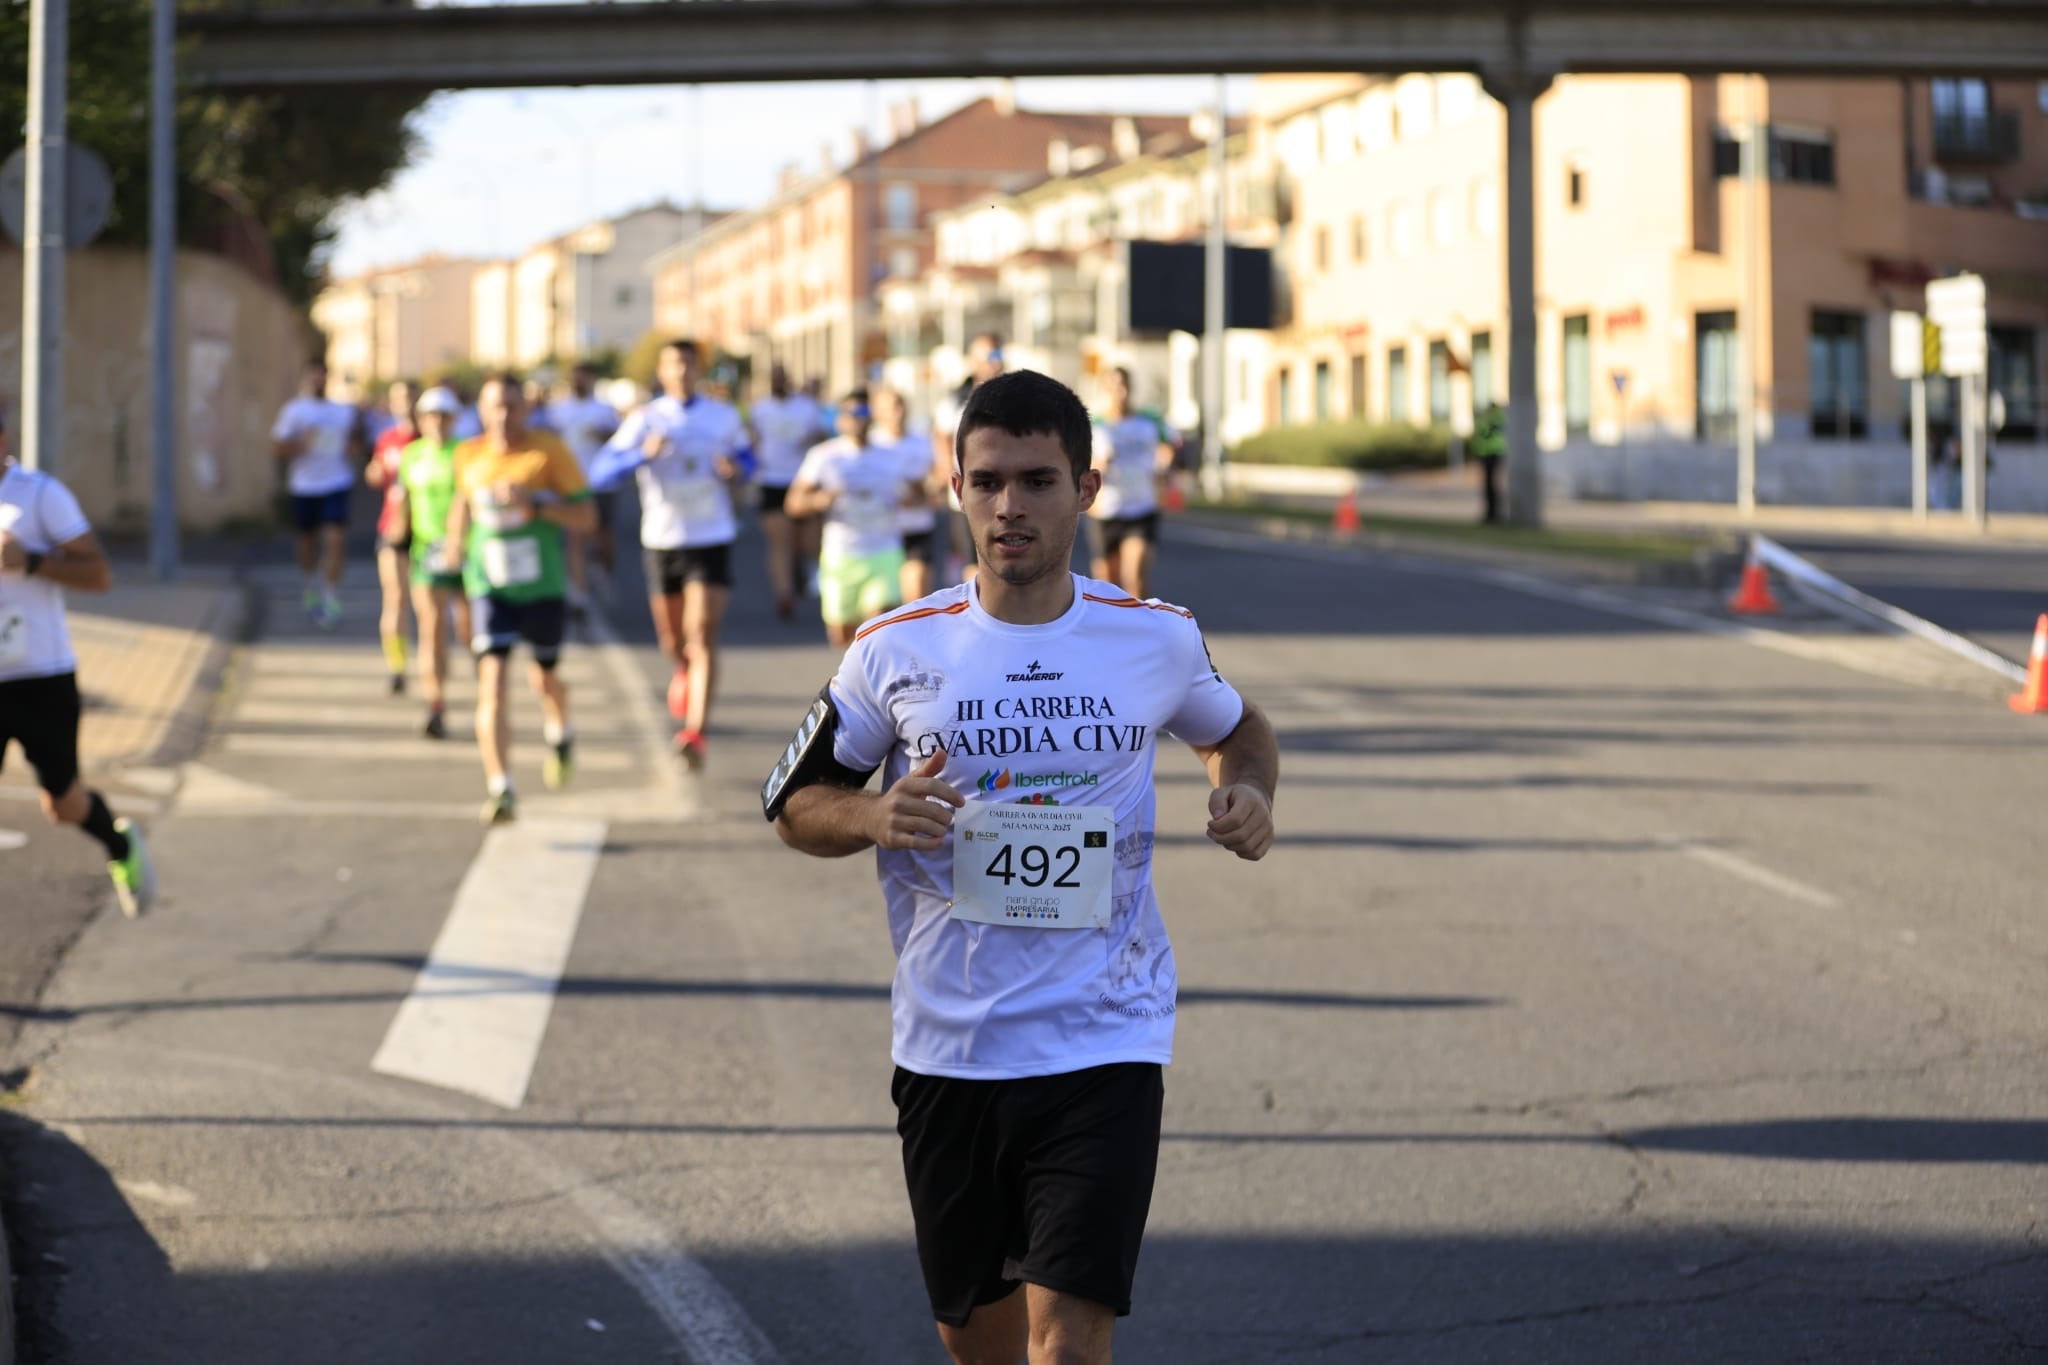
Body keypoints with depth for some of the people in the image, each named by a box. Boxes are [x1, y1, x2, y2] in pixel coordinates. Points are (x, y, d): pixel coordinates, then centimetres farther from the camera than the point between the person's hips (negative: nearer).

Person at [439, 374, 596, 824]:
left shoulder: (550, 451, -7)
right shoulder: (468, 456, 2)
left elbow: (587, 517, -9)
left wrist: (535, 503, -22)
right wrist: (456, 539, 14)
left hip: (544, 588, -1)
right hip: (489, 588, 1)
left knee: (545, 678, 17)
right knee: (491, 684, -16)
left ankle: (560, 733, 54)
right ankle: (501, 791, -21)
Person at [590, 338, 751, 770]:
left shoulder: (725, 418, 3)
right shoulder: (645, 421, -2)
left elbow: (746, 457, 20)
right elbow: (601, 473, -9)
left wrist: (736, 470, -5)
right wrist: (642, 455, -27)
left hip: (712, 540, -1)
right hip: (662, 542, 1)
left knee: (703, 637, -14)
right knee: (672, 641, 13)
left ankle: (697, 732, -19)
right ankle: (684, 672, 49)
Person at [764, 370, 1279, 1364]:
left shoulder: (1157, 640, 0)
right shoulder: (898, 650, -1)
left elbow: (1236, 729, 21)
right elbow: (794, 806, 9)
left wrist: (1250, 795, -2)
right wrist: (872, 816, -14)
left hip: (1104, 1048, -2)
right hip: (945, 1049, 2)